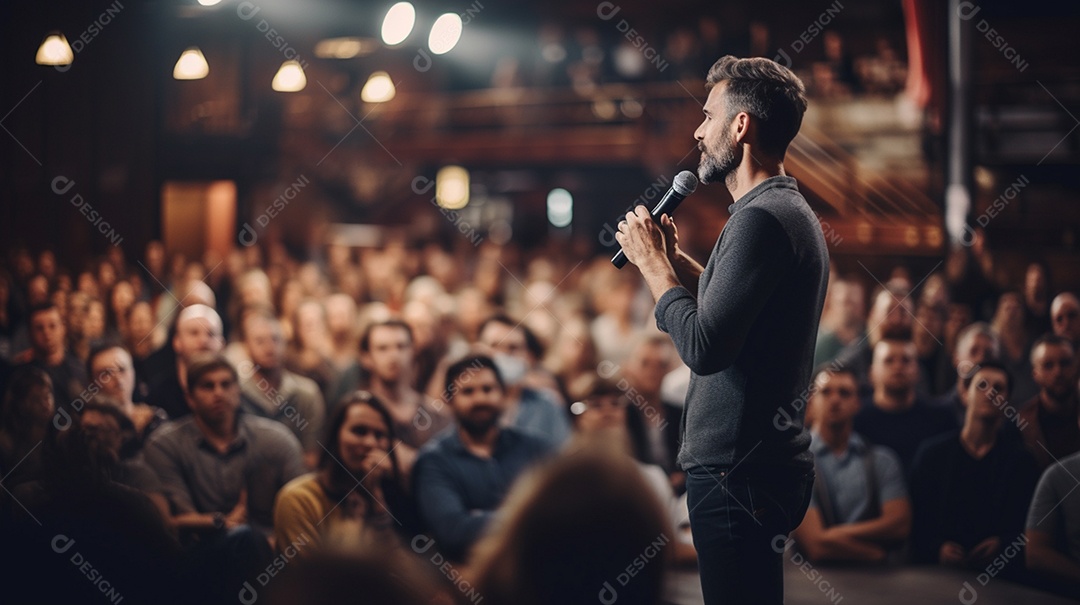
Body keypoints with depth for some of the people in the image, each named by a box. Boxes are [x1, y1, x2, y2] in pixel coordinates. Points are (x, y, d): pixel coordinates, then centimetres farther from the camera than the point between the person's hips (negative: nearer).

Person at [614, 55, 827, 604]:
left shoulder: (762, 218, -19)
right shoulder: (792, 210, 14)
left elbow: (703, 348, -25)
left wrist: (652, 264, -12)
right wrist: (675, 259, 14)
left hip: (737, 473, -11)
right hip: (770, 460, 11)